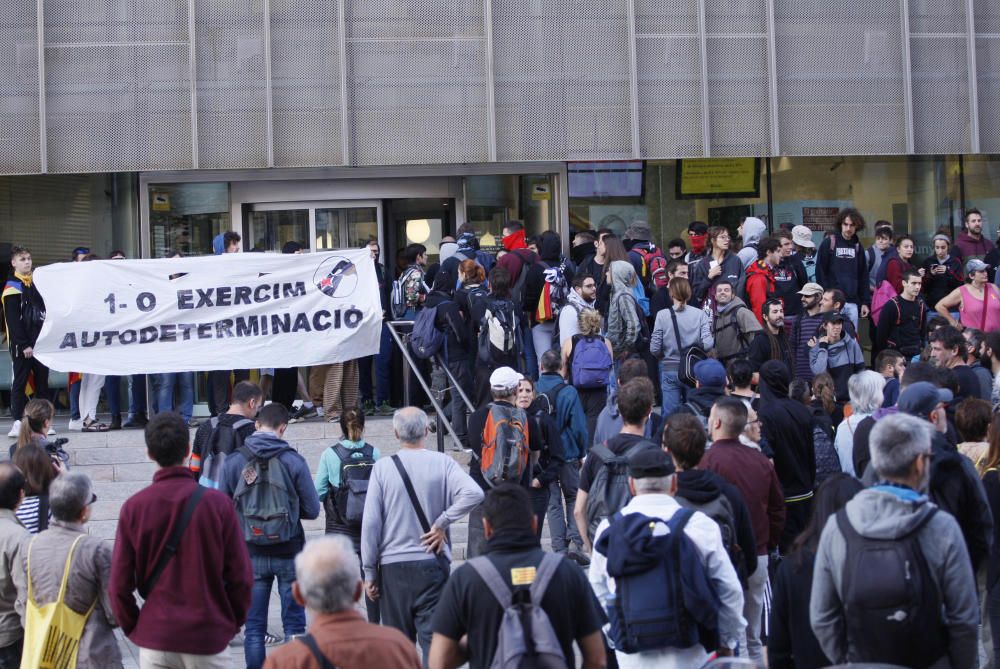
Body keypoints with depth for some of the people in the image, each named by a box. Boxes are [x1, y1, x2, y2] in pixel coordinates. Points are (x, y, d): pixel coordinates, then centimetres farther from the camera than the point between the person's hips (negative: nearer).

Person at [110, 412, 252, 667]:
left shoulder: (133, 507, -4)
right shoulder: (218, 504, -7)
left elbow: (119, 585, -3)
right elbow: (241, 576, -4)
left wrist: (133, 628, 10)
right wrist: (233, 622, 10)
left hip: (155, 638, 1)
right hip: (209, 637, -1)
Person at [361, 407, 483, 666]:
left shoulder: (383, 467, -2)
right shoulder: (442, 463, -3)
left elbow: (370, 523, -2)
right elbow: (473, 493, -18)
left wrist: (369, 571, 4)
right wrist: (442, 524, -8)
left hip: (393, 567, 1)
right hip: (433, 564, -1)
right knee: (434, 638, -1)